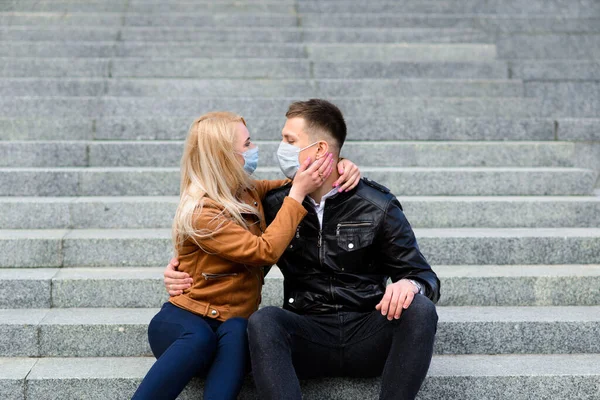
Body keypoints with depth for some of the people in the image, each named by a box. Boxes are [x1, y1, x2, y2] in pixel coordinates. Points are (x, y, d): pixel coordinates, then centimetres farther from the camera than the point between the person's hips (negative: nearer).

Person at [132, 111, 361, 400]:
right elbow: (265, 251, -23)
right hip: (185, 318, -5)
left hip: (232, 324, 5)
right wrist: (298, 193, -20)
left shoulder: (247, 192, 6)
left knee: (237, 331, -34)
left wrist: (339, 166, 0)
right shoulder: (200, 214, -17)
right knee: (199, 338, -41)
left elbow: (289, 185, 21)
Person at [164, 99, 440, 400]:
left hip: (368, 334, 0)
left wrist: (409, 285, -22)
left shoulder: (378, 206, 2)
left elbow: (423, 276, 3)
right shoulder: (276, 205, 8)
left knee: (418, 310, -31)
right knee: (263, 321, -31)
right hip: (309, 335, 1)